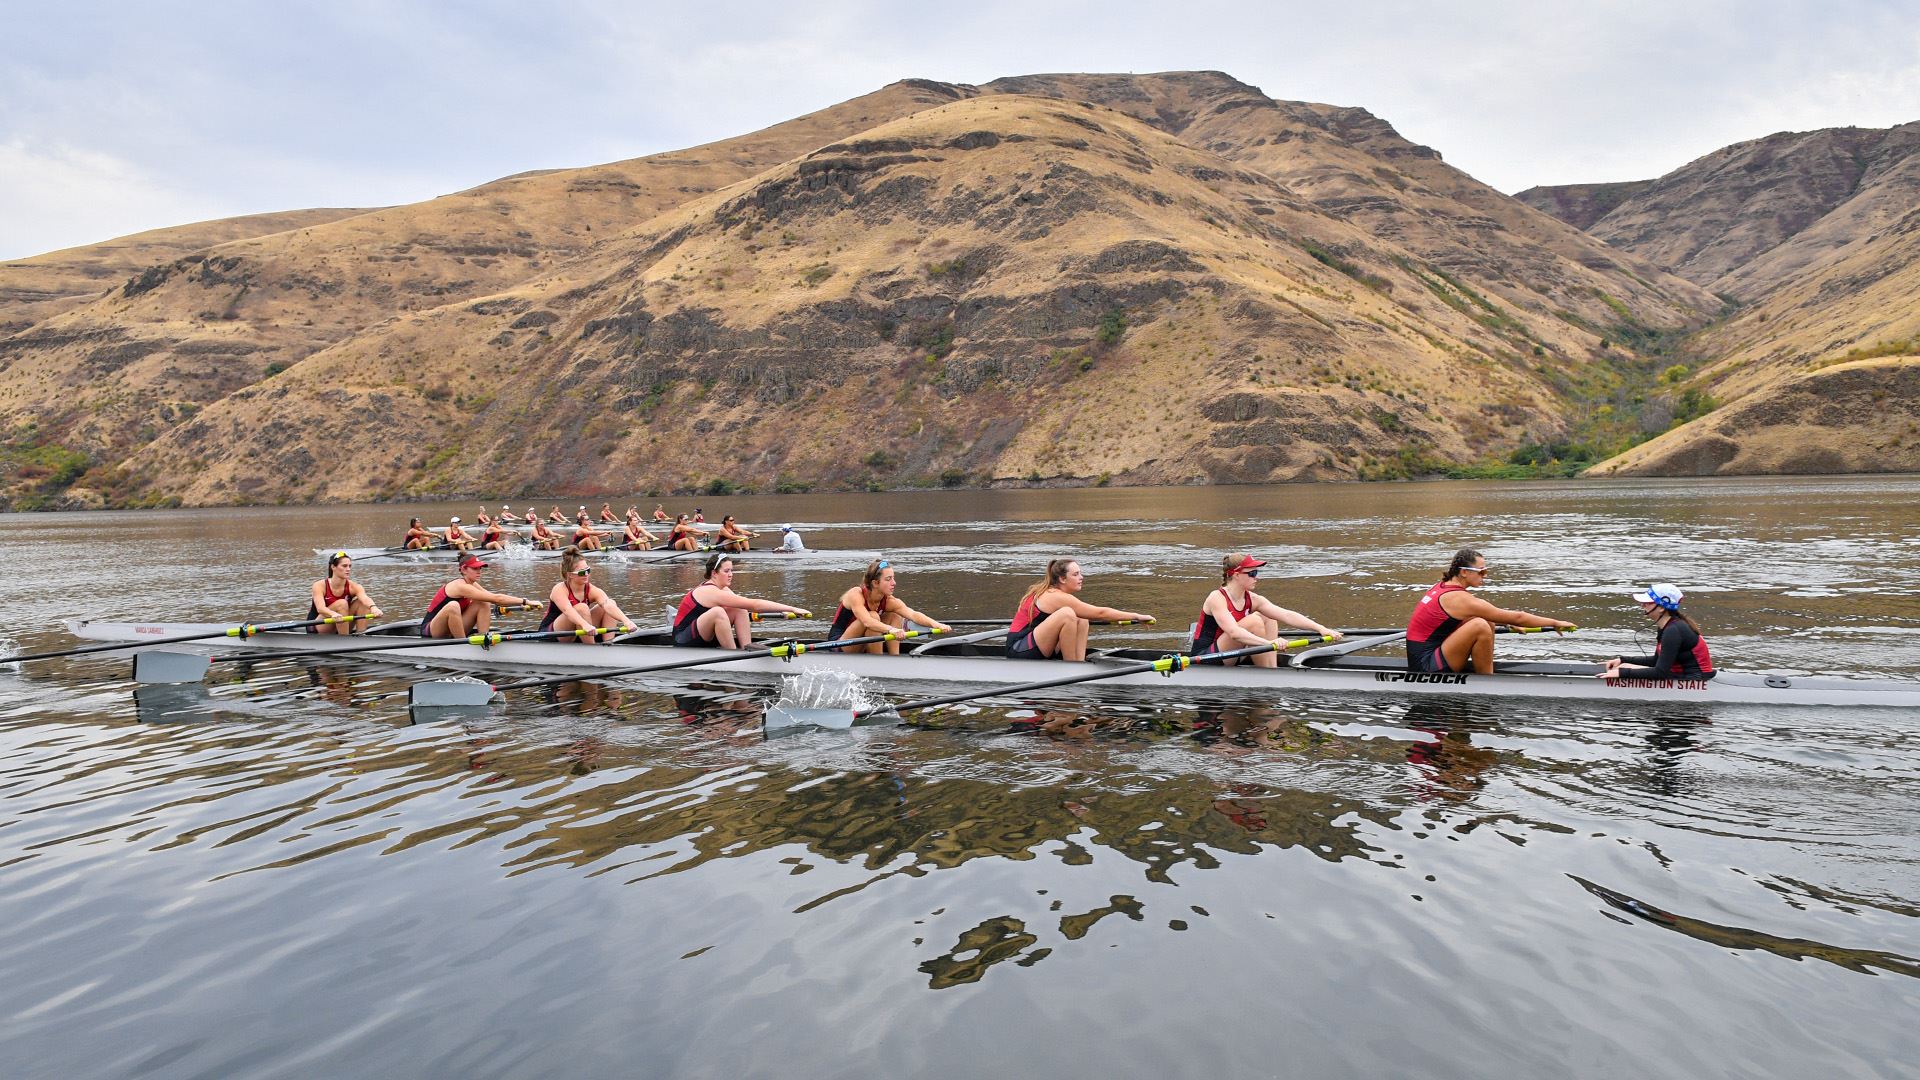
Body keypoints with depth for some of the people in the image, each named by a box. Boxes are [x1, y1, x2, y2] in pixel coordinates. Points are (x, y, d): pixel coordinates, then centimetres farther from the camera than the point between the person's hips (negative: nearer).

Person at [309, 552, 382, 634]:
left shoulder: (353, 586, -9)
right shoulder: (320, 585, -16)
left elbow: (365, 598, -31)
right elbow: (320, 608, -33)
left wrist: (373, 607, -56)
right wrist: (334, 614, -57)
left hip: (340, 630, 4)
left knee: (362, 603, -18)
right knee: (342, 604, -28)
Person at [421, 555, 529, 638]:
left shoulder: (471, 584, 6)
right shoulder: (460, 586, -22)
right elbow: (496, 598, -27)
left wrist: (521, 604, -9)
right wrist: (524, 601, -28)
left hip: (451, 632, 8)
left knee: (483, 603, -3)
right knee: (453, 606, -38)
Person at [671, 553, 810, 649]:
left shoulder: (721, 589, 7)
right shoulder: (711, 592, -23)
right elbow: (753, 604, -27)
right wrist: (792, 609, -29)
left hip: (704, 639, 9)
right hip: (683, 642, -9)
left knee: (740, 610, -2)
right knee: (717, 612, -34)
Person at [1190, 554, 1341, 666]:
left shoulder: (1252, 600, 1)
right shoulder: (1217, 598, -20)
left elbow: (1287, 615, -8)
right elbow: (1234, 633, -35)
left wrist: (1320, 628, -19)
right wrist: (1269, 642, -45)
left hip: (1229, 659, 8)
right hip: (1202, 660, -8)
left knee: (1269, 619, 5)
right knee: (1254, 620, -23)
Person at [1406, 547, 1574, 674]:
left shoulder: (1444, 587, 10)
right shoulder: (1459, 598, -17)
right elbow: (1517, 617, -10)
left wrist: (1508, 624, 19)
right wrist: (1555, 623, -1)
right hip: (1425, 667, -9)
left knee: (1488, 622, 11)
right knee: (1480, 626, -23)